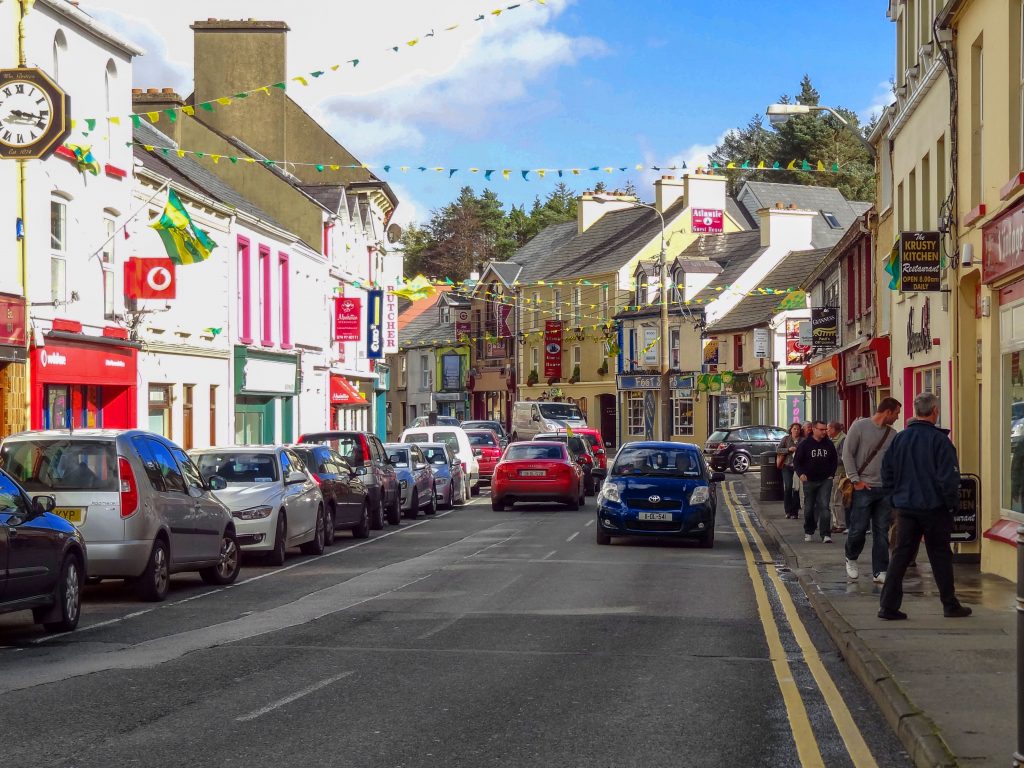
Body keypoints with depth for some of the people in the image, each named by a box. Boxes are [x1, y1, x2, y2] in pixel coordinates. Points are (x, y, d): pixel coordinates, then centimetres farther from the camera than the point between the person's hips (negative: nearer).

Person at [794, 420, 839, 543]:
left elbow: (835, 460, 16)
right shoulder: (805, 444, -3)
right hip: (809, 481, 0)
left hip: (825, 481, 0)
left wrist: (831, 474, 6)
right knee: (809, 508, 10)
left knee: (824, 506, -11)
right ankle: (808, 532, 27)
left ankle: (826, 535, -14)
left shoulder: (829, 444, 5)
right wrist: (801, 474, -13)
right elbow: (796, 460, 1)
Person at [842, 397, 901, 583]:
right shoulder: (860, 426, -5)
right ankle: (851, 559, 24)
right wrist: (855, 480, -10)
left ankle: (880, 572, 9)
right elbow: (847, 454, -5)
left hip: (885, 489, 5)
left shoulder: (892, 434, 10)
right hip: (863, 488, -4)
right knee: (858, 529, -3)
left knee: (882, 532, 4)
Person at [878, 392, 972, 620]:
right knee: (940, 556, 8)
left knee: (900, 555, 7)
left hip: (905, 507, 4)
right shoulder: (939, 440, -14)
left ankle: (888, 606, 1)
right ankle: (950, 605, 16)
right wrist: (951, 504, -4)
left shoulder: (900, 439, 2)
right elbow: (949, 477, -15)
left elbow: (887, 473, 8)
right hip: (934, 507, -4)